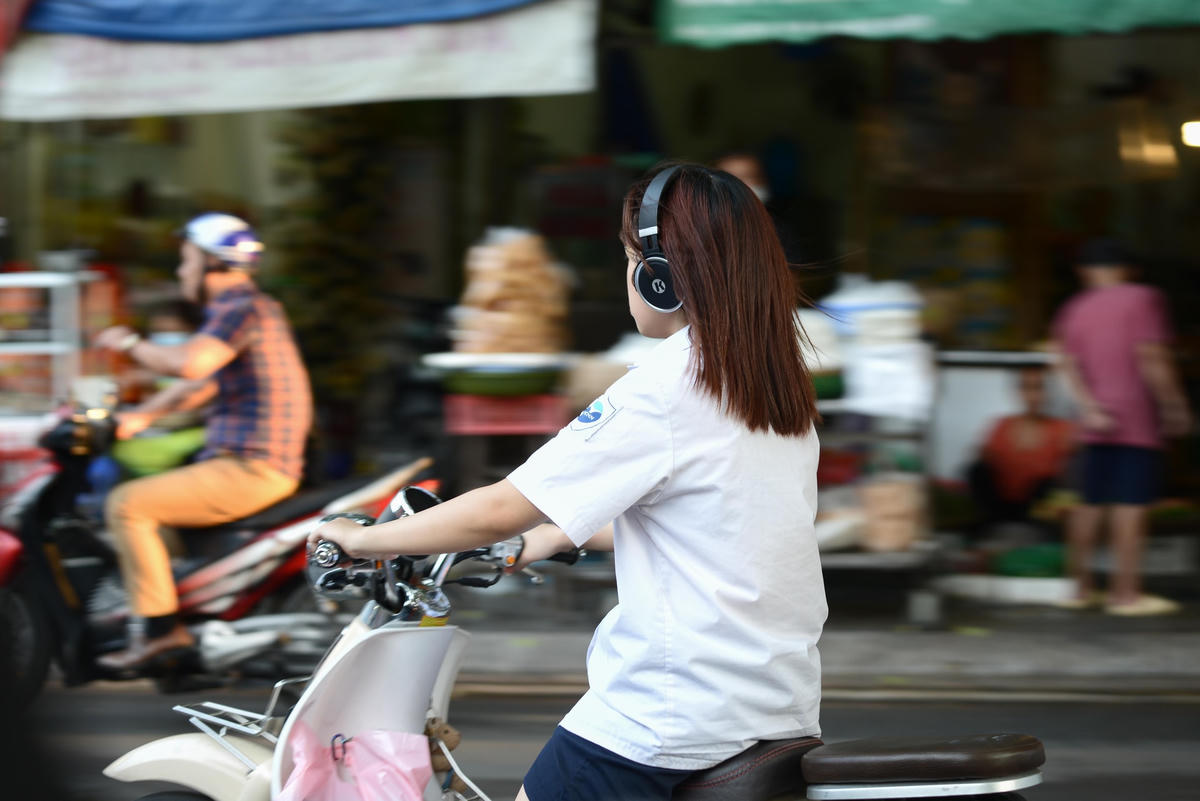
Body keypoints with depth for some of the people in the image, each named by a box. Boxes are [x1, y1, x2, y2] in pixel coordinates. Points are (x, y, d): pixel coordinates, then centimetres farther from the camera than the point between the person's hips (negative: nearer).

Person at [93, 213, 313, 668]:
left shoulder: (241, 309, -14)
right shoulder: (253, 308, 19)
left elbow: (189, 363, -30)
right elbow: (202, 383, 27)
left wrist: (129, 344, -14)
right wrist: (138, 418, 21)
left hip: (249, 470, -11)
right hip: (265, 465, 11)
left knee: (126, 505, -14)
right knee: (146, 491, 25)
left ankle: (158, 625, -15)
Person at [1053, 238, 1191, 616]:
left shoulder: (1075, 310, 12)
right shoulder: (1142, 299, -2)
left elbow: (1069, 364, -2)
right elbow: (1151, 357, -12)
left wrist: (1090, 408, -10)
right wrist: (1174, 405, -6)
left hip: (1099, 423, 6)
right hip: (1139, 418, -6)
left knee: (1092, 502, 11)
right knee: (1132, 504, -7)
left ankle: (1081, 586, 14)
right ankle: (1126, 592, -10)